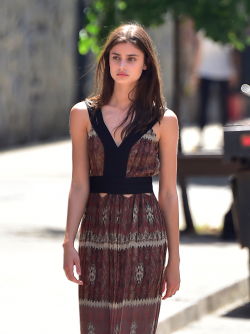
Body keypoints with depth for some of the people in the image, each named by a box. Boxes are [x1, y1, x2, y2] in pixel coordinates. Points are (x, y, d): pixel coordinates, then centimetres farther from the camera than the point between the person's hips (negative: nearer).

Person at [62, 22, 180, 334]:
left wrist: (174, 260, 3)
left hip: (145, 238, -1)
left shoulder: (164, 120, 2)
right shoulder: (83, 114, 5)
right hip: (97, 235, 1)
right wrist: (69, 243, -6)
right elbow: (79, 185, 4)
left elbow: (168, 193, 3)